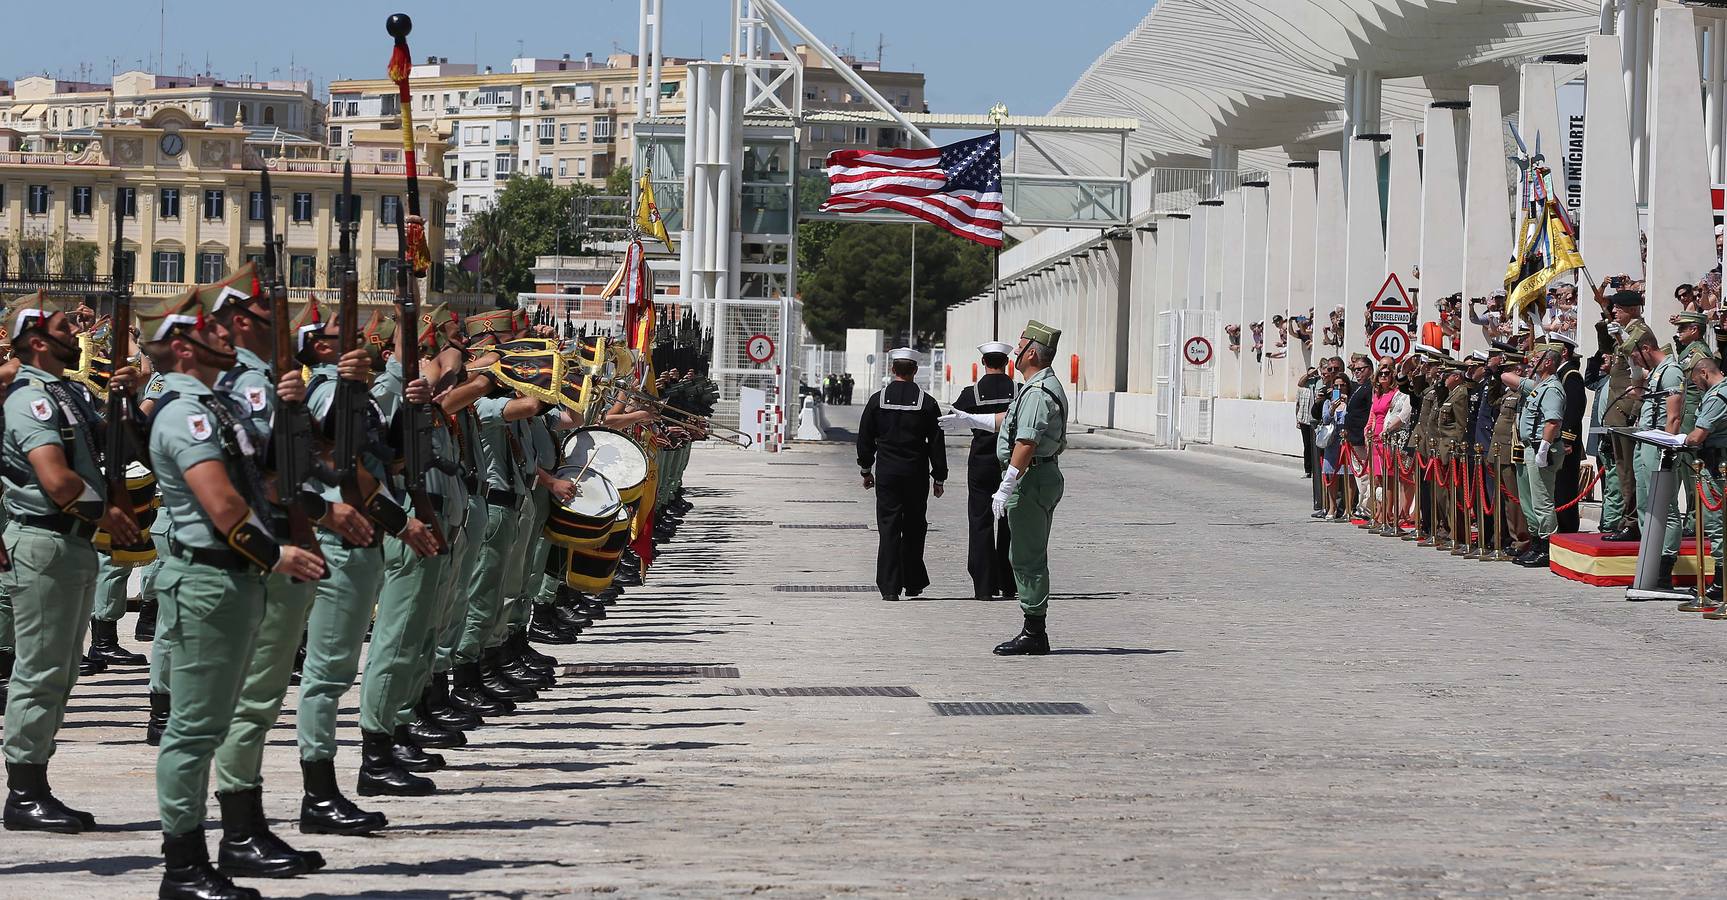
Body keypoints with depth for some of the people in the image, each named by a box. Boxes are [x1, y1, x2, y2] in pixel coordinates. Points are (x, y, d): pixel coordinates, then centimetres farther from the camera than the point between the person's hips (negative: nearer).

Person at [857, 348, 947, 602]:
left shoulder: (878, 400, -2)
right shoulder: (926, 402, -4)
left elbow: (864, 439, 5)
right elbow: (937, 444, -1)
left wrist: (866, 469, 17)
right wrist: (939, 478, 7)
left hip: (886, 473, 0)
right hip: (917, 474, 0)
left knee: (889, 528, 1)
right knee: (914, 528, 13)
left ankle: (889, 587, -5)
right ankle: (913, 583, 19)